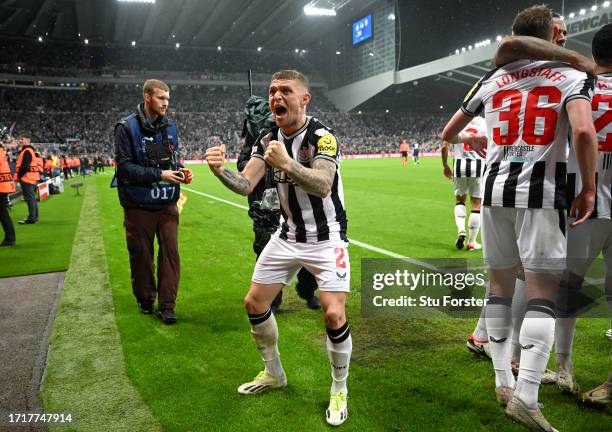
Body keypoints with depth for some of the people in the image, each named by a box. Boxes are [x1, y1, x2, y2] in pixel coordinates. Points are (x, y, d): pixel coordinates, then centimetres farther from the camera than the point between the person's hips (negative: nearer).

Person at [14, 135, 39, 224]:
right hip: (31, 177, 11)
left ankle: (31, 218, -8)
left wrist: (19, 176, -13)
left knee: (29, 198, -9)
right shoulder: (29, 150, 18)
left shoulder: (27, 151, -15)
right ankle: (34, 216, 21)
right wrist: (19, 176, 18)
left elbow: (24, 166, -21)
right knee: (32, 198, 14)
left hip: (27, 177, -11)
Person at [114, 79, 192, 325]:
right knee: (141, 255, 9)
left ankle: (166, 305, 9)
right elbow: (125, 167, -14)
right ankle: (145, 299, 29)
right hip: (139, 206, -4)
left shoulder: (170, 127, 9)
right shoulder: (127, 127, -8)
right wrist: (159, 174, -20)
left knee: (170, 253, 0)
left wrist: (181, 172, -4)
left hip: (167, 205, 4)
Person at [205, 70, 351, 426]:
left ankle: (340, 390, 12)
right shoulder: (268, 140, 0)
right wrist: (221, 171, -29)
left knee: (333, 314, -16)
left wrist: (287, 164, -51)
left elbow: (322, 186, -34)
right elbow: (245, 185, -8)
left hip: (326, 238, -6)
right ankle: (273, 373, 32)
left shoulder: (321, 136, -18)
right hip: (287, 236, 6)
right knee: (255, 304, 8)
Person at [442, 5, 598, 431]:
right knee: (543, 293, 0)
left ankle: (503, 381, 20)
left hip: (496, 191, 4)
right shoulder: (572, 76, 2)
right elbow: (583, 131, -16)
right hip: (541, 193, -4)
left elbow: (449, 130, 21)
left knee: (500, 285, 13)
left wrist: (452, 141, 43)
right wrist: (588, 189, -6)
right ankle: (526, 395, -8)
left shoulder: (493, 80, 13)